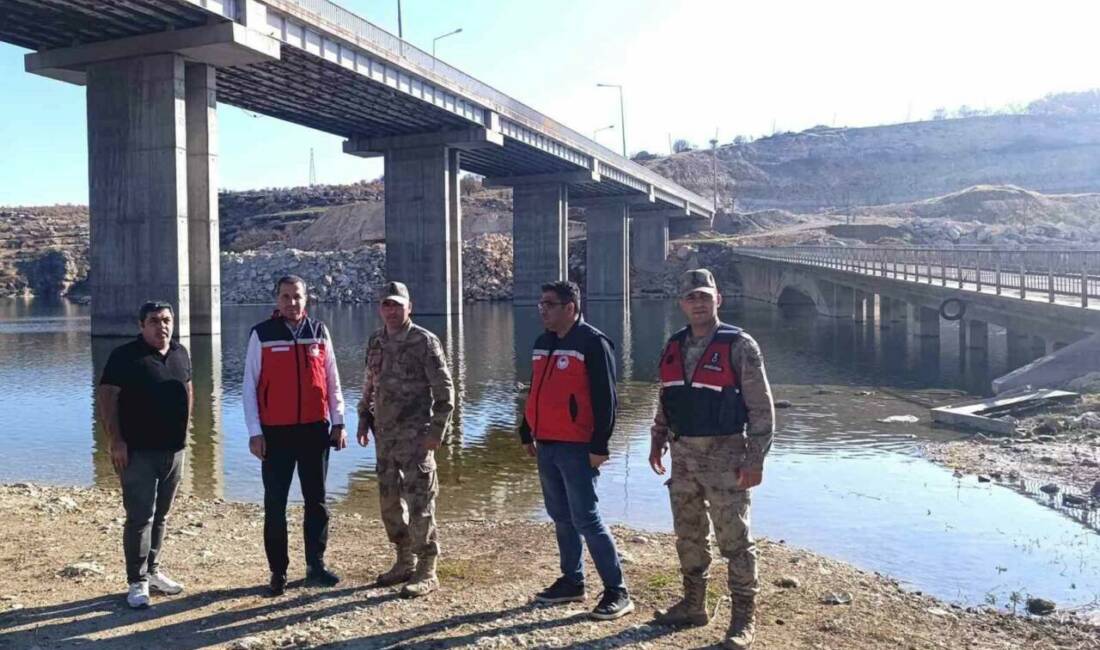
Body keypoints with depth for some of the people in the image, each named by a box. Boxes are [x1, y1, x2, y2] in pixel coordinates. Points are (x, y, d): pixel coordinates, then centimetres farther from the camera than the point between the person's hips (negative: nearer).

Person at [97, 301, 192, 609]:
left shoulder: (181, 353, 9)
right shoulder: (125, 356, -9)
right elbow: (106, 397, -12)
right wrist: (115, 440, -17)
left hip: (174, 449, 6)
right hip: (139, 451, -6)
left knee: (160, 515, 14)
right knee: (140, 517, -5)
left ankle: (152, 571, 26)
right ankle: (137, 582, 3)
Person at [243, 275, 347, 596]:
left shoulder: (319, 332, 5)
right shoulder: (261, 335, -3)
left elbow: (332, 381, 10)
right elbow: (250, 386, -2)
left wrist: (338, 423, 6)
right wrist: (255, 432, -7)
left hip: (315, 429, 3)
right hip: (276, 432, -2)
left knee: (317, 500, 10)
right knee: (275, 503, 4)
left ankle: (316, 565, 21)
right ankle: (278, 572, 15)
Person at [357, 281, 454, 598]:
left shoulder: (425, 342, -8)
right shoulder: (376, 342, 12)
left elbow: (444, 390, -10)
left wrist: (436, 430, -15)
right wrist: (364, 421, 14)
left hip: (415, 436, -7)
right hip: (384, 435, 7)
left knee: (419, 502, -5)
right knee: (390, 500, 13)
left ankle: (426, 572, 4)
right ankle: (405, 562, 28)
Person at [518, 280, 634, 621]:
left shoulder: (593, 343, -11)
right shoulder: (543, 343, 14)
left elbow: (605, 399, -15)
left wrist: (599, 446, -18)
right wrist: (527, 434, 20)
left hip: (577, 449, -8)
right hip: (546, 446, 8)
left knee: (586, 519, -7)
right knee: (561, 518, 15)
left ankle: (617, 591, 2)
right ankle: (571, 582, 27)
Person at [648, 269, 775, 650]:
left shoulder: (739, 347, -10)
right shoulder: (673, 348, 9)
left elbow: (761, 408, -10)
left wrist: (755, 459, -14)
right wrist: (657, 440, 13)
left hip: (724, 455, -6)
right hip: (683, 454, 6)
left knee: (734, 539, 1)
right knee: (688, 536, 16)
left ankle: (743, 618, 14)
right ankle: (693, 605, 31)